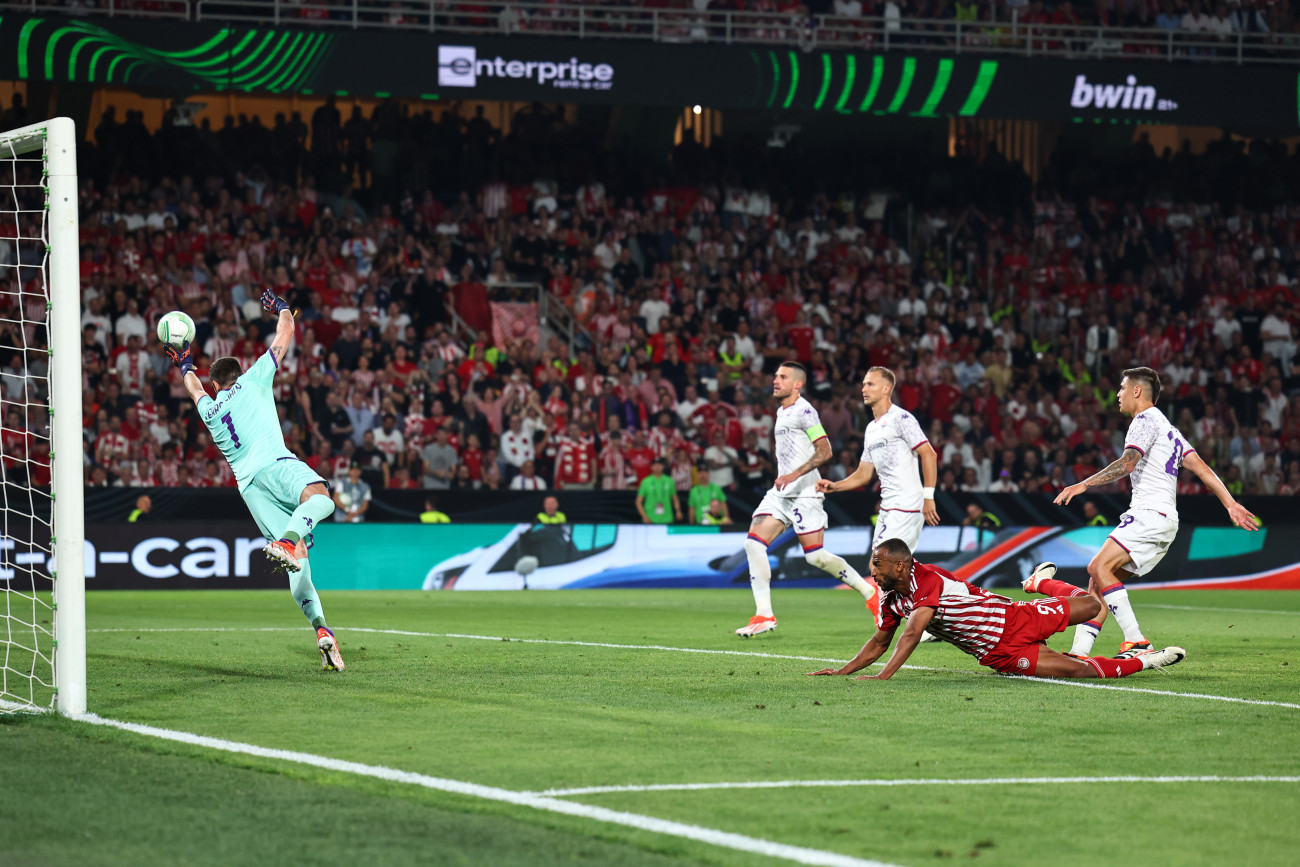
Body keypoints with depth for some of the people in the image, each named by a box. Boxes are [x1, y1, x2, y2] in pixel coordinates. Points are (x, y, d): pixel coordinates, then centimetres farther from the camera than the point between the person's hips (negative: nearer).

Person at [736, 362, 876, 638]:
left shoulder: (804, 411, -11)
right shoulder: (782, 411, 18)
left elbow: (825, 451, -17)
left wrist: (795, 475, -24)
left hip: (804, 493, -9)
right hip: (781, 492, 9)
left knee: (816, 556, -10)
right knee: (754, 542, -7)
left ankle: (870, 592, 9)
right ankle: (764, 615, -6)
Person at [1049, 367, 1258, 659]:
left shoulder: (1146, 420, -3)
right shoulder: (1168, 427, 27)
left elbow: (1128, 462, -19)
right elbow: (1201, 467, 21)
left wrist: (1082, 485, -22)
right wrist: (1230, 504, 16)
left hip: (1150, 513, -10)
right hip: (1165, 520, 10)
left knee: (1099, 567, -21)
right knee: (1100, 579, 5)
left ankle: (1136, 642, -29)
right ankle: (1079, 653, -2)